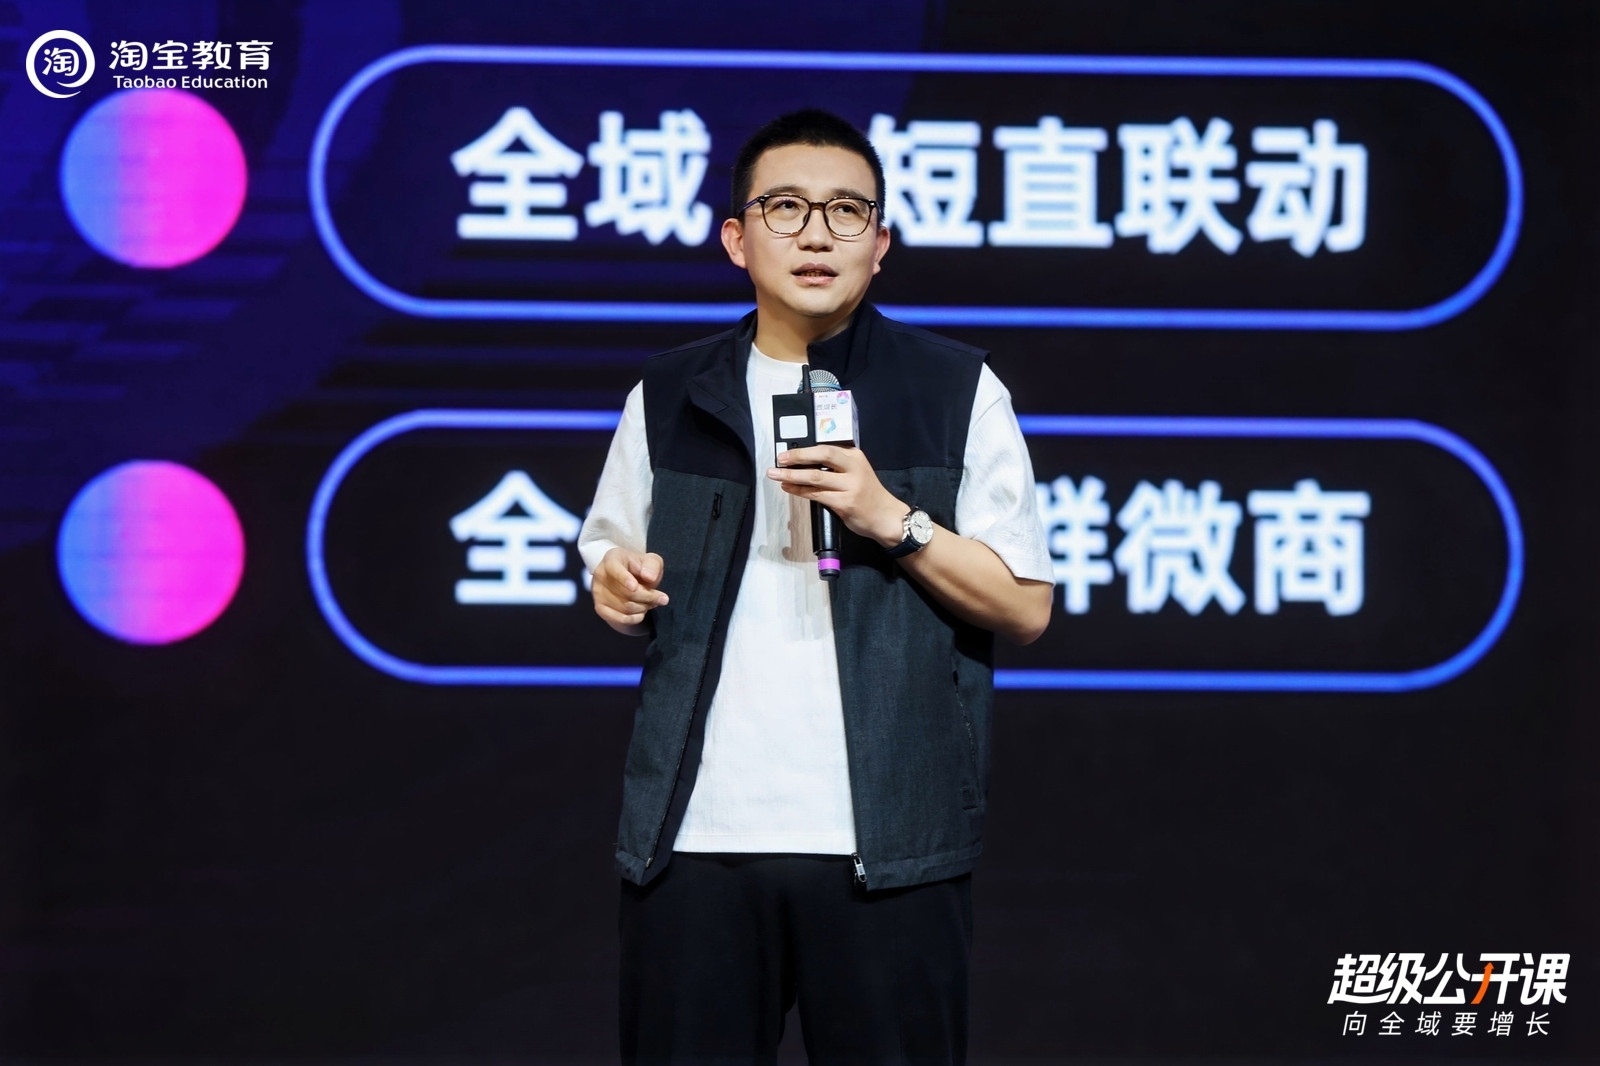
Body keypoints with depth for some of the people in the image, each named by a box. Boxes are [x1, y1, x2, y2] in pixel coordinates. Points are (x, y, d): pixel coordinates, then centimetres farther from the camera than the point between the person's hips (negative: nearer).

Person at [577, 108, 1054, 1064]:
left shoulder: (957, 393, 5)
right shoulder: (670, 399, 13)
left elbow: (1026, 609, 2)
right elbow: (616, 569, 23)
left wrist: (891, 520, -12)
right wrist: (617, 587, 0)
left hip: (886, 841, -2)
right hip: (695, 835, 2)